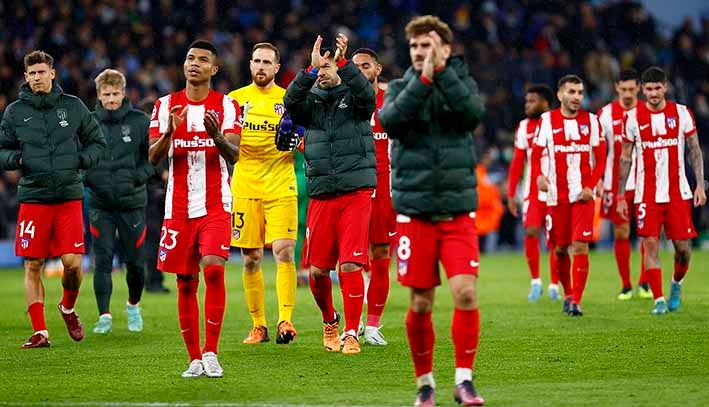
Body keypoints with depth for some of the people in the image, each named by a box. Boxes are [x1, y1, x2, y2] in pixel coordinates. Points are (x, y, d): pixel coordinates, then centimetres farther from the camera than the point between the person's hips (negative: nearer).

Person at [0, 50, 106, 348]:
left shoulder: (73, 106, 5)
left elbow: (97, 143, 13)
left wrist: (80, 160, -4)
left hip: (69, 197, 0)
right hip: (32, 198, 0)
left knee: (73, 263, -7)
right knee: (32, 266, -1)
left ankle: (68, 308, 23)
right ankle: (40, 331, 6)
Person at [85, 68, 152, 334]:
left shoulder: (140, 122, -1)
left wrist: (139, 175, -10)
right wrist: (88, 177, -6)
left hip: (132, 202, 0)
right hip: (100, 204, 0)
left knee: (135, 262, 6)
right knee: (102, 261, -5)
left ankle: (133, 305, 31)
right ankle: (104, 316, 0)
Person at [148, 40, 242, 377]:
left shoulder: (226, 106, 2)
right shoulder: (166, 106, 7)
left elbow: (234, 155, -9)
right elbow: (153, 157, 0)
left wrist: (217, 135, -29)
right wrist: (169, 132, -19)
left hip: (216, 205, -2)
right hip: (178, 207, 2)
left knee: (214, 269, -19)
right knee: (185, 283, 4)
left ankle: (211, 353, -11)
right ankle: (194, 358, 12)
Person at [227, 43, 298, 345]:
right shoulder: (235, 99, 9)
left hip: (281, 186, -1)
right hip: (245, 188, 2)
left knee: (284, 252, -14)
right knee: (251, 258, 4)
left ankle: (286, 321, -14)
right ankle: (258, 325, 13)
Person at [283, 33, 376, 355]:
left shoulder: (352, 97, 4)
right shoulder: (311, 102, 9)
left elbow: (367, 95, -19)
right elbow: (291, 100, -12)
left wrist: (343, 62, -28)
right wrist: (312, 69, -24)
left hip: (356, 193, -3)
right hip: (321, 196, 3)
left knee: (350, 266, -10)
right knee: (317, 270, 3)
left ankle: (351, 334, -1)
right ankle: (329, 321, 29)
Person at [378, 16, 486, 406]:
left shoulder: (461, 82, 5)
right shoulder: (400, 87, 5)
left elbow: (473, 113, -17)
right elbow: (390, 121, -16)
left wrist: (442, 71, -20)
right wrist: (424, 78, -21)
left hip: (458, 211, 0)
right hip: (415, 211, 0)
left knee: (465, 293, -13)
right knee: (420, 304, 3)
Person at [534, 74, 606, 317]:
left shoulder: (591, 121, 3)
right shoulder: (547, 120, 2)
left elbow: (601, 159, 6)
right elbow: (536, 154, 4)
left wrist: (591, 186, -9)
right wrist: (539, 176, -17)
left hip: (582, 195, -1)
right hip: (556, 195, 1)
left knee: (580, 246, -12)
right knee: (559, 249, 8)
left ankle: (576, 301, -10)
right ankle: (568, 294, 30)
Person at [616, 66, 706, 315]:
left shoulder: (681, 113, 1)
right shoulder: (634, 117, 1)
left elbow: (695, 150, 6)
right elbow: (625, 158, 7)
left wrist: (700, 184, -3)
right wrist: (620, 196, 5)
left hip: (678, 191, 0)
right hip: (646, 194, 0)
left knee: (683, 246, -1)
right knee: (651, 244, -9)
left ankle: (677, 283, 28)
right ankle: (659, 299, -4)